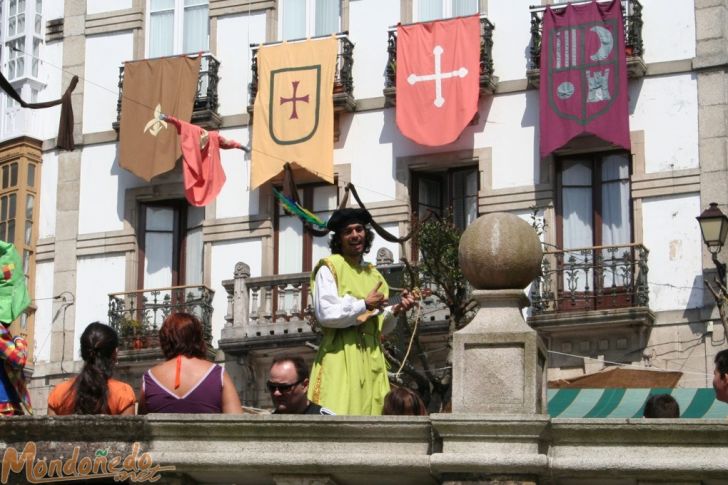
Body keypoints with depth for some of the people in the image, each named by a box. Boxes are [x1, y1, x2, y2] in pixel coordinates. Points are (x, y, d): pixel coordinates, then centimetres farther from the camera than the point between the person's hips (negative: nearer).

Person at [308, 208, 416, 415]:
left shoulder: (373, 274, 19)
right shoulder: (329, 268, 0)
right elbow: (326, 315, -13)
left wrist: (395, 310, 1)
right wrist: (364, 305, -8)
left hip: (371, 357, 6)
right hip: (341, 357, -6)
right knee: (339, 413, -13)